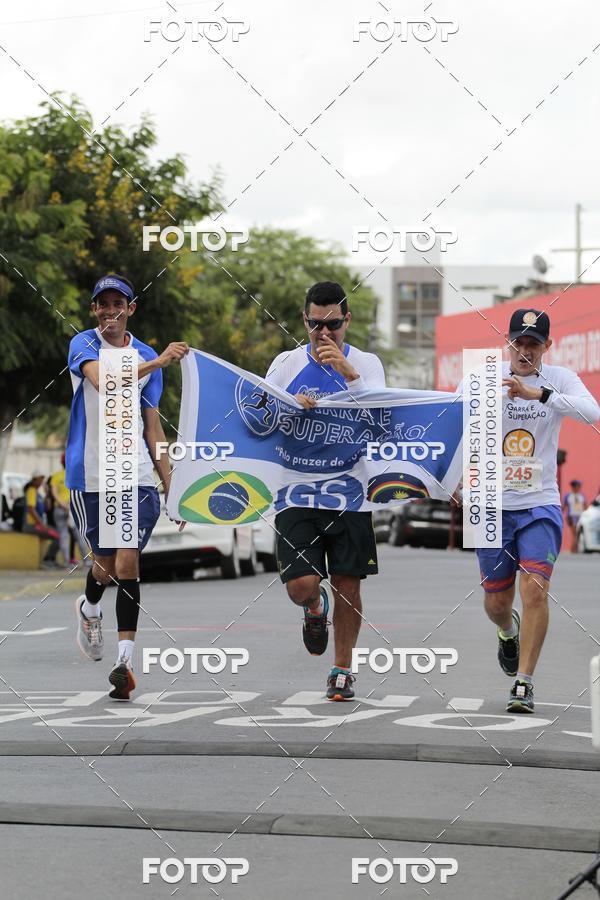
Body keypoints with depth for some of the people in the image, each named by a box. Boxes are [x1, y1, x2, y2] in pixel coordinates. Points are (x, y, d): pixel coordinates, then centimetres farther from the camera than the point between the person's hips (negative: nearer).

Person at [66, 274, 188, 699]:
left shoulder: (147, 357, 11)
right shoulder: (84, 345, -1)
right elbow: (105, 381, -23)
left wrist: (170, 482, 12)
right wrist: (157, 362, -33)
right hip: (90, 475, -2)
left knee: (128, 561, -10)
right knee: (106, 562, 7)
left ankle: (126, 659, -12)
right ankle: (89, 607, 43)